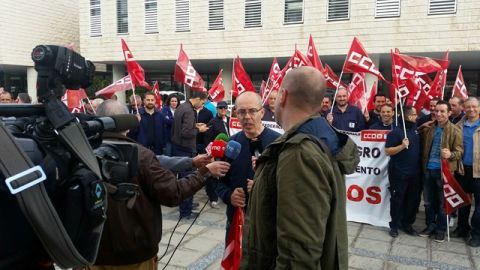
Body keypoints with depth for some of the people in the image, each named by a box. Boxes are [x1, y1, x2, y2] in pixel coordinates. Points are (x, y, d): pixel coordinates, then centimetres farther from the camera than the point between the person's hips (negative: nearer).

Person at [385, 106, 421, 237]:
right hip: (399, 173, -6)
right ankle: (394, 225, 16)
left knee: (413, 200, 11)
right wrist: (402, 146, -25)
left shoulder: (416, 129, 6)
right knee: (397, 199, 4)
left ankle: (407, 224, 25)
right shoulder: (396, 132, -11)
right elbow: (387, 151, -12)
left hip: (414, 172, 6)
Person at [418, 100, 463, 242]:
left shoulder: (455, 131, -5)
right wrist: (423, 165, -2)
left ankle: (441, 229, 19)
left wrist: (451, 154, -29)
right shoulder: (428, 128, 7)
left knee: (442, 202, 6)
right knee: (428, 200, 13)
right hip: (428, 169, 4)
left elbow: (459, 151, -8)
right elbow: (423, 146, 15)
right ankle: (430, 226, 28)